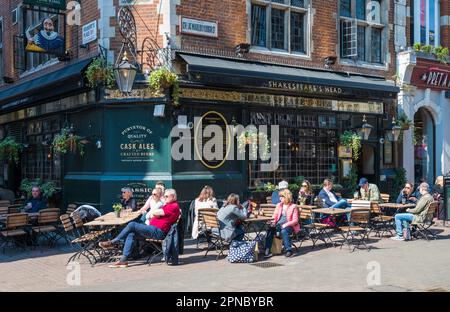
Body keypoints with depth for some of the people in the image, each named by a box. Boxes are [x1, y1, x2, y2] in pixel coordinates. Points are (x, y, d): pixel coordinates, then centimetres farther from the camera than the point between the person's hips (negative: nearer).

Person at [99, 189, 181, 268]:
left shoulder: (174, 206, -9)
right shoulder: (169, 205, 26)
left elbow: (155, 213, -14)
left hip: (158, 231, -10)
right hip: (155, 229, 10)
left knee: (132, 225, -15)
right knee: (131, 234, -6)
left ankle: (113, 242, -4)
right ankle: (124, 260, -14)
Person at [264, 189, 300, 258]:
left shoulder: (293, 206, 3)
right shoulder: (279, 205, 19)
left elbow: (295, 220, -4)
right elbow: (275, 216, 16)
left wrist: (286, 224, -19)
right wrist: (273, 221, -7)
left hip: (288, 226, -4)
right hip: (278, 225, 4)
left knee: (284, 231, -38)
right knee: (270, 229, -28)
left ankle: (289, 251, -35)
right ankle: (267, 251, -32)